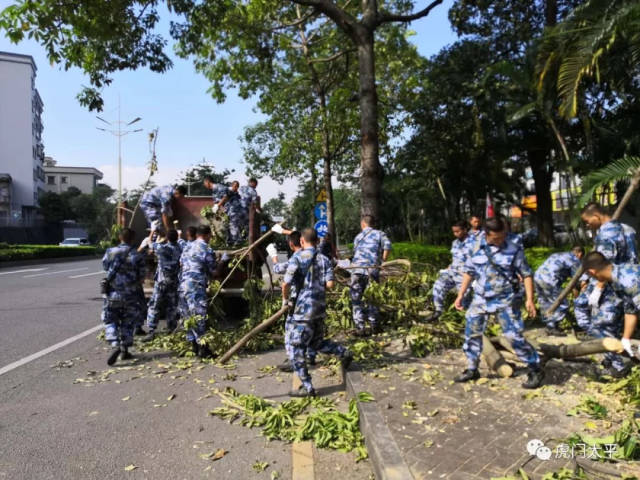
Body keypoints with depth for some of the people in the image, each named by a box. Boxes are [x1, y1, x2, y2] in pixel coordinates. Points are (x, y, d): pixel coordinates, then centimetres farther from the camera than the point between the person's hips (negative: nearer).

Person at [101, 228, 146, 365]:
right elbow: (141, 279, -4)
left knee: (110, 321, 11)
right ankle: (124, 350, 18)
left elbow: (105, 267, 13)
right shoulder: (137, 256, -8)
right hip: (129, 296, 0)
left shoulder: (110, 252, -4)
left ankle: (115, 346, -10)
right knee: (127, 322, 14)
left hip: (111, 293, 1)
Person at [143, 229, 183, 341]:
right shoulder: (180, 249, -3)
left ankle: (151, 331, -5)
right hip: (174, 283, 4)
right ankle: (172, 331, 21)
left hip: (161, 282, -4)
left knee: (154, 307, 1)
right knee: (172, 307, 14)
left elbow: (151, 244, 5)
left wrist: (153, 231, 19)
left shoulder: (162, 248, -12)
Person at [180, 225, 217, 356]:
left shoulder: (188, 248, 15)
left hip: (184, 285, 8)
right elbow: (213, 271, -3)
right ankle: (202, 348, -4)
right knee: (200, 316, -6)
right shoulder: (207, 250, -9)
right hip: (197, 287, -8)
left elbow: (181, 264, 21)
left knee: (189, 316, 13)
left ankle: (193, 345, 21)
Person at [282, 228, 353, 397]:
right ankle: (344, 353, 15)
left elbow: (286, 283, -15)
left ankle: (307, 387, 8)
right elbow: (330, 284, -4)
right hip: (320, 307, 6)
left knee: (295, 348, 4)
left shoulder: (297, 257, -9)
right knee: (316, 342, 27)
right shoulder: (324, 259, 5)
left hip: (304, 309, -6)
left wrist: (285, 300, 2)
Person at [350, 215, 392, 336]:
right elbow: (387, 245, -7)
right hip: (372, 271, -1)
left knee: (356, 300, 7)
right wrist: (383, 260, 4)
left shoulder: (358, 236, 19)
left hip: (357, 270, 1)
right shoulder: (379, 234, 10)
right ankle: (374, 325, 20)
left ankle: (360, 328, 5)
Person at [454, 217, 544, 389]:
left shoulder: (514, 250, -9)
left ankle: (536, 370, 12)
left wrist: (529, 299, -14)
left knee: (514, 336, -7)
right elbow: (469, 272, 10)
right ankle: (472, 369, 27)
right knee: (471, 333, 10)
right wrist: (460, 295, 9)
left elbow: (526, 275, -5)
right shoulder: (477, 248, 1)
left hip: (505, 301, -4)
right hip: (480, 299, 4)